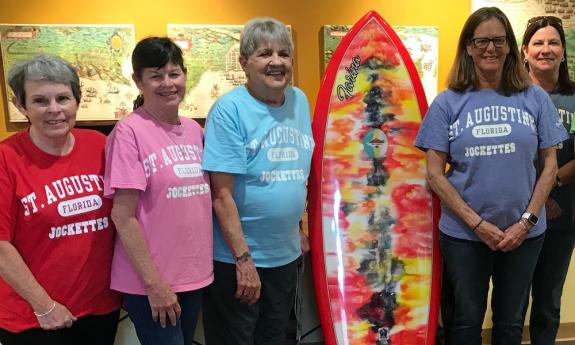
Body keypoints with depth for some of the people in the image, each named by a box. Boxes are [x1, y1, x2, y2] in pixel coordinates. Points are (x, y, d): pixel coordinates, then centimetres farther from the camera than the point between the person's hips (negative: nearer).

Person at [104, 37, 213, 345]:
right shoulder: (129, 131, -13)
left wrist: (202, 264, 10)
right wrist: (154, 283, -15)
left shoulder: (194, 129, 6)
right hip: (150, 282, -6)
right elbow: (123, 216, -15)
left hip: (196, 274, 6)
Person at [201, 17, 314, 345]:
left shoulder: (299, 101, 3)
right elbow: (222, 195, -18)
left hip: (287, 255, 6)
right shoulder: (229, 109, -16)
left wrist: (297, 230, 14)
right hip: (235, 258, -6)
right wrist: (243, 259, -19)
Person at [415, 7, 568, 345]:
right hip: (464, 234, -1)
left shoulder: (535, 98, 1)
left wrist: (526, 221, -9)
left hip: (524, 233, 2)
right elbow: (435, 173, -6)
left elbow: (549, 165, 2)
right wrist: (477, 223, -12)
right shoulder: (447, 103, -3)